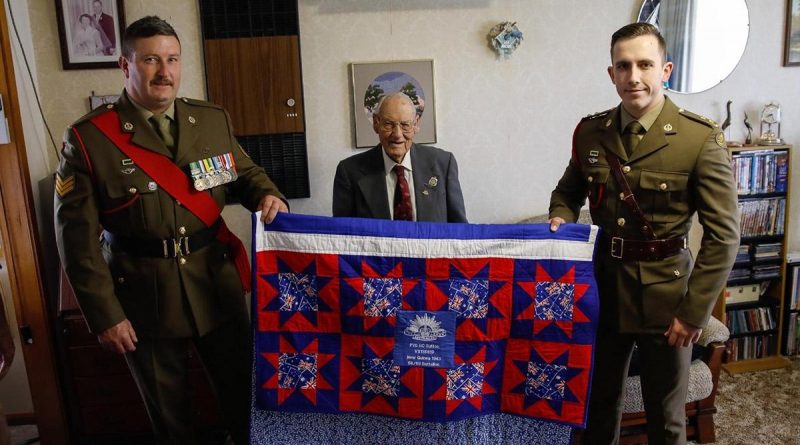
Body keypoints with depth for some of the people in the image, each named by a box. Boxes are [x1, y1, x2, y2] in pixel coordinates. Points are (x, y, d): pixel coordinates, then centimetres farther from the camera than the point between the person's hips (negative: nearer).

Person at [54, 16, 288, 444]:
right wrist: (104, 314, -12)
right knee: (167, 409, 20)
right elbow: (77, 236, -10)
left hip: (218, 285, 3)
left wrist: (267, 194, -11)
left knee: (242, 391, 17)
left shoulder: (214, 120, 0)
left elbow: (245, 173, 12)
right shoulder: (88, 138, -10)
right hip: (144, 298, -2)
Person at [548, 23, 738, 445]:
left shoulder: (701, 139, -14)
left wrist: (694, 312, -13)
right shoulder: (589, 132, -2)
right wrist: (561, 219, -7)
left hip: (665, 293, -3)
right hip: (603, 285, 3)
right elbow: (568, 190, 15)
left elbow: (724, 236, -12)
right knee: (598, 402, 20)